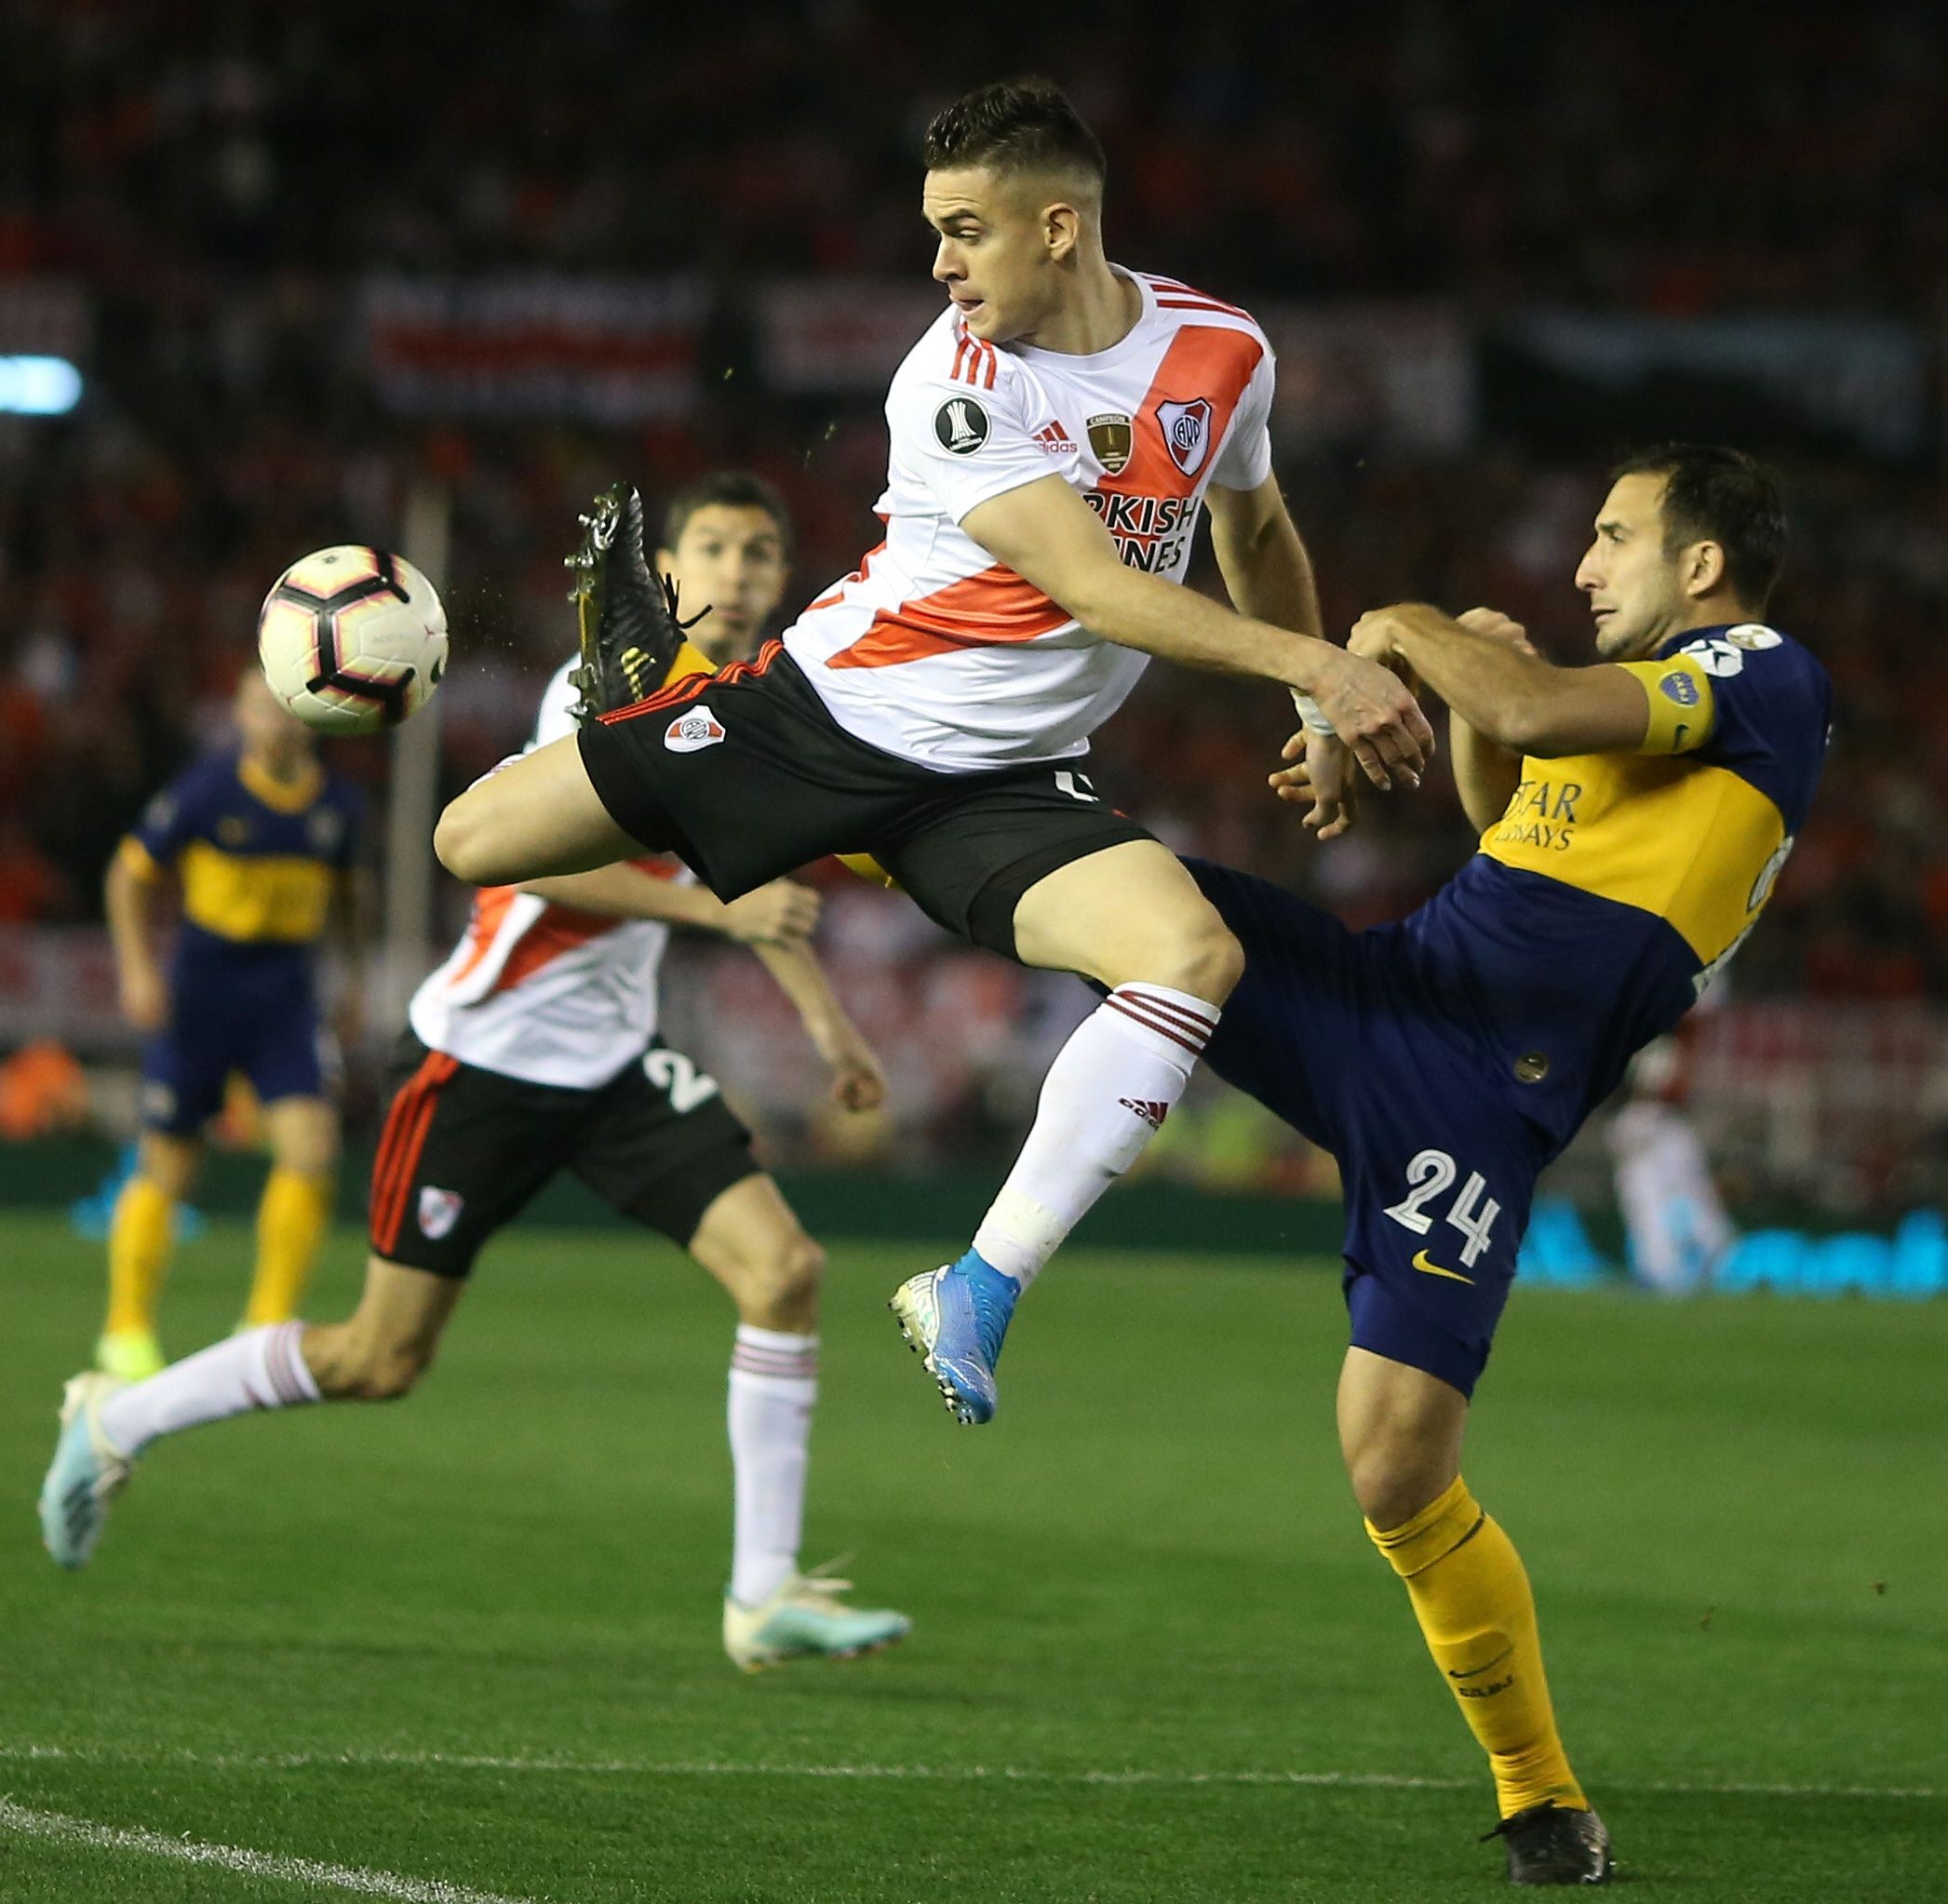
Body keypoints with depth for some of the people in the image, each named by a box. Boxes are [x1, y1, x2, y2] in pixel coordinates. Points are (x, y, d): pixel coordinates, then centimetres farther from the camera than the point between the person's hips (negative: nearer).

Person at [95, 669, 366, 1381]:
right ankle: (127, 1329, 19)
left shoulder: (335, 802, 1)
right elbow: (131, 874, -1)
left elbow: (347, 887, 21)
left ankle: (269, 1322, 1)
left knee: (311, 1150, -14)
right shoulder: (206, 791, -10)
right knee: (168, 1168, 2)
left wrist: (354, 976, 19)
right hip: (199, 990, -3)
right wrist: (137, 968, -10)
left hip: (286, 994, 3)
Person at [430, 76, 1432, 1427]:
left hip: (1007, 781, 2)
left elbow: (1255, 530, 20)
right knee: (472, 839, -1)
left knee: (1197, 954, -27)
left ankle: (981, 1293, -22)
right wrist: (1315, 665, -32)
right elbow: (1092, 586, -25)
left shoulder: (1221, 351, -3)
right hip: (827, 707, -2)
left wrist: (1318, 721, 24)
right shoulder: (954, 382, -18)